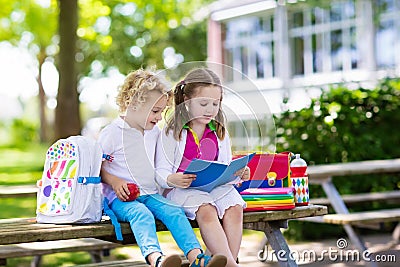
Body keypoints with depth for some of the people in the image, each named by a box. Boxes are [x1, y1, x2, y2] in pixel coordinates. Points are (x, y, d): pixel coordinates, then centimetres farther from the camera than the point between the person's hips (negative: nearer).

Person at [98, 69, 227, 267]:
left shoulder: (155, 133, 18)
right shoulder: (111, 133, -2)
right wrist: (113, 181, -15)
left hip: (150, 193, 6)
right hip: (121, 198, -5)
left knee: (174, 211, -23)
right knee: (142, 214, -36)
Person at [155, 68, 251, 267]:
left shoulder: (220, 133, 15)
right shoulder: (171, 132, 2)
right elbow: (161, 172, -2)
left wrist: (238, 174, -7)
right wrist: (172, 180, -25)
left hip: (215, 186, 4)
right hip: (182, 188, -4)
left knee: (235, 208, -27)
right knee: (206, 210, -34)